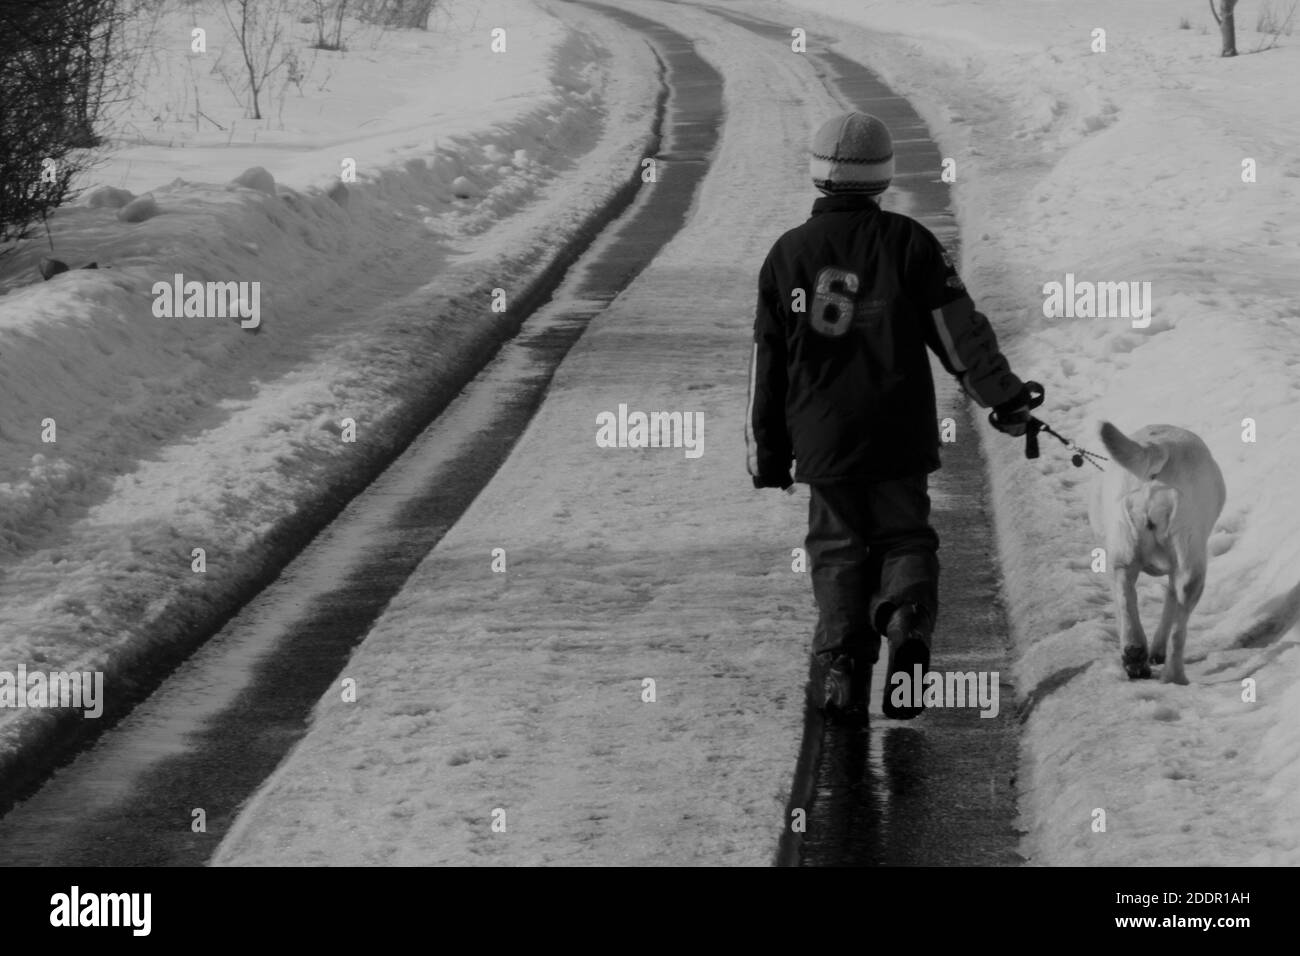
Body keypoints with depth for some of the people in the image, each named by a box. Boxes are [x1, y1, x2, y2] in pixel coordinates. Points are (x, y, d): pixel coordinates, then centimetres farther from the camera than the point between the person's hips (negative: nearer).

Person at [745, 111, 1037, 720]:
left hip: (822, 435, 1)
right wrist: (1003, 395, 1)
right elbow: (959, 328, -6)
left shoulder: (789, 254, 2)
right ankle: (908, 619, -18)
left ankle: (841, 663, -7)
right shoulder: (909, 243, -2)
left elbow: (767, 361, 6)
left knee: (837, 548, 10)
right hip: (899, 434, 0)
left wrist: (766, 452, 13)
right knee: (902, 537, 11)